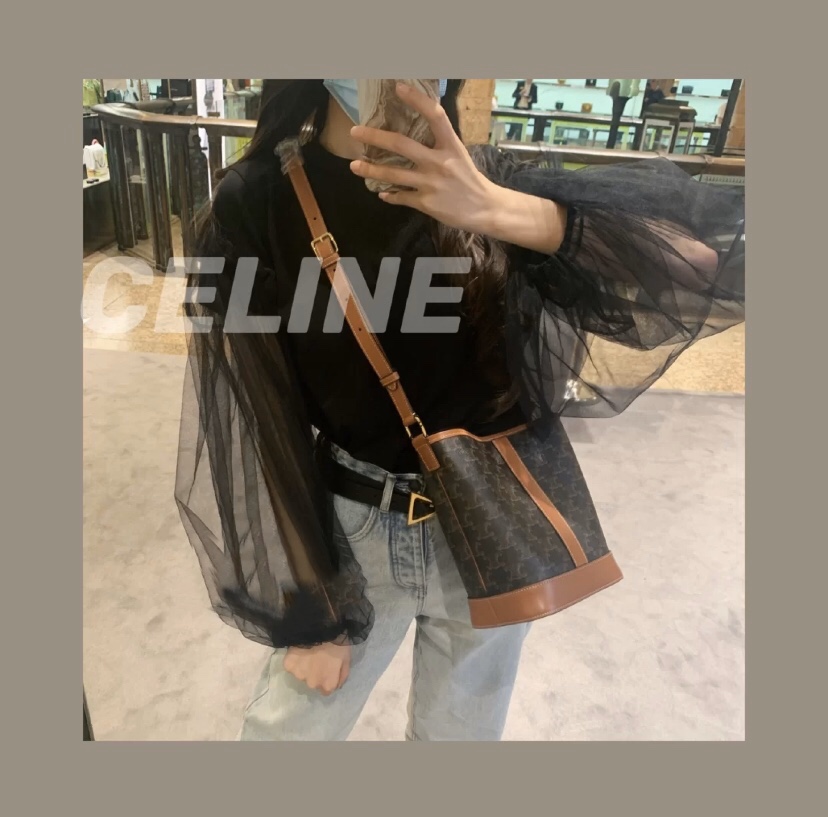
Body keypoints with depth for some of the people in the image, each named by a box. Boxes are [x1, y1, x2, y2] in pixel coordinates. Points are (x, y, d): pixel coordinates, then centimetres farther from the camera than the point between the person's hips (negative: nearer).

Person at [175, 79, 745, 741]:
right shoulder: (256, 203, -10)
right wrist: (302, 606, -6)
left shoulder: (483, 177, -4)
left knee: (464, 731, 23)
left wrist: (495, 210, -30)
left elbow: (722, 243, -16)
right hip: (349, 533, -1)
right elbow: (255, 424, -9)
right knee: (291, 728, 17)